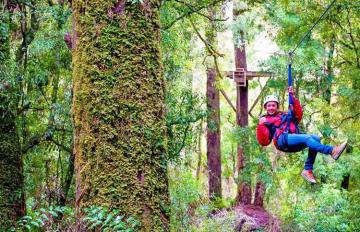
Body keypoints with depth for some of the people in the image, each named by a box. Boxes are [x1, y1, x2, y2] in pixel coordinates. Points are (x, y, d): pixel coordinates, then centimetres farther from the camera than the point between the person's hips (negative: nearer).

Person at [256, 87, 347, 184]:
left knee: (316, 138, -22)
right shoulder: (265, 121, 20)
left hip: (294, 143, 6)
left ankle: (308, 170, -22)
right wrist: (261, 126, -6)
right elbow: (263, 142, 7)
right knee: (307, 138, -30)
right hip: (282, 140, -5)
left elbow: (298, 114, 19)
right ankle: (332, 151, -44)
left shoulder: (284, 115, 35)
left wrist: (293, 98, 14)